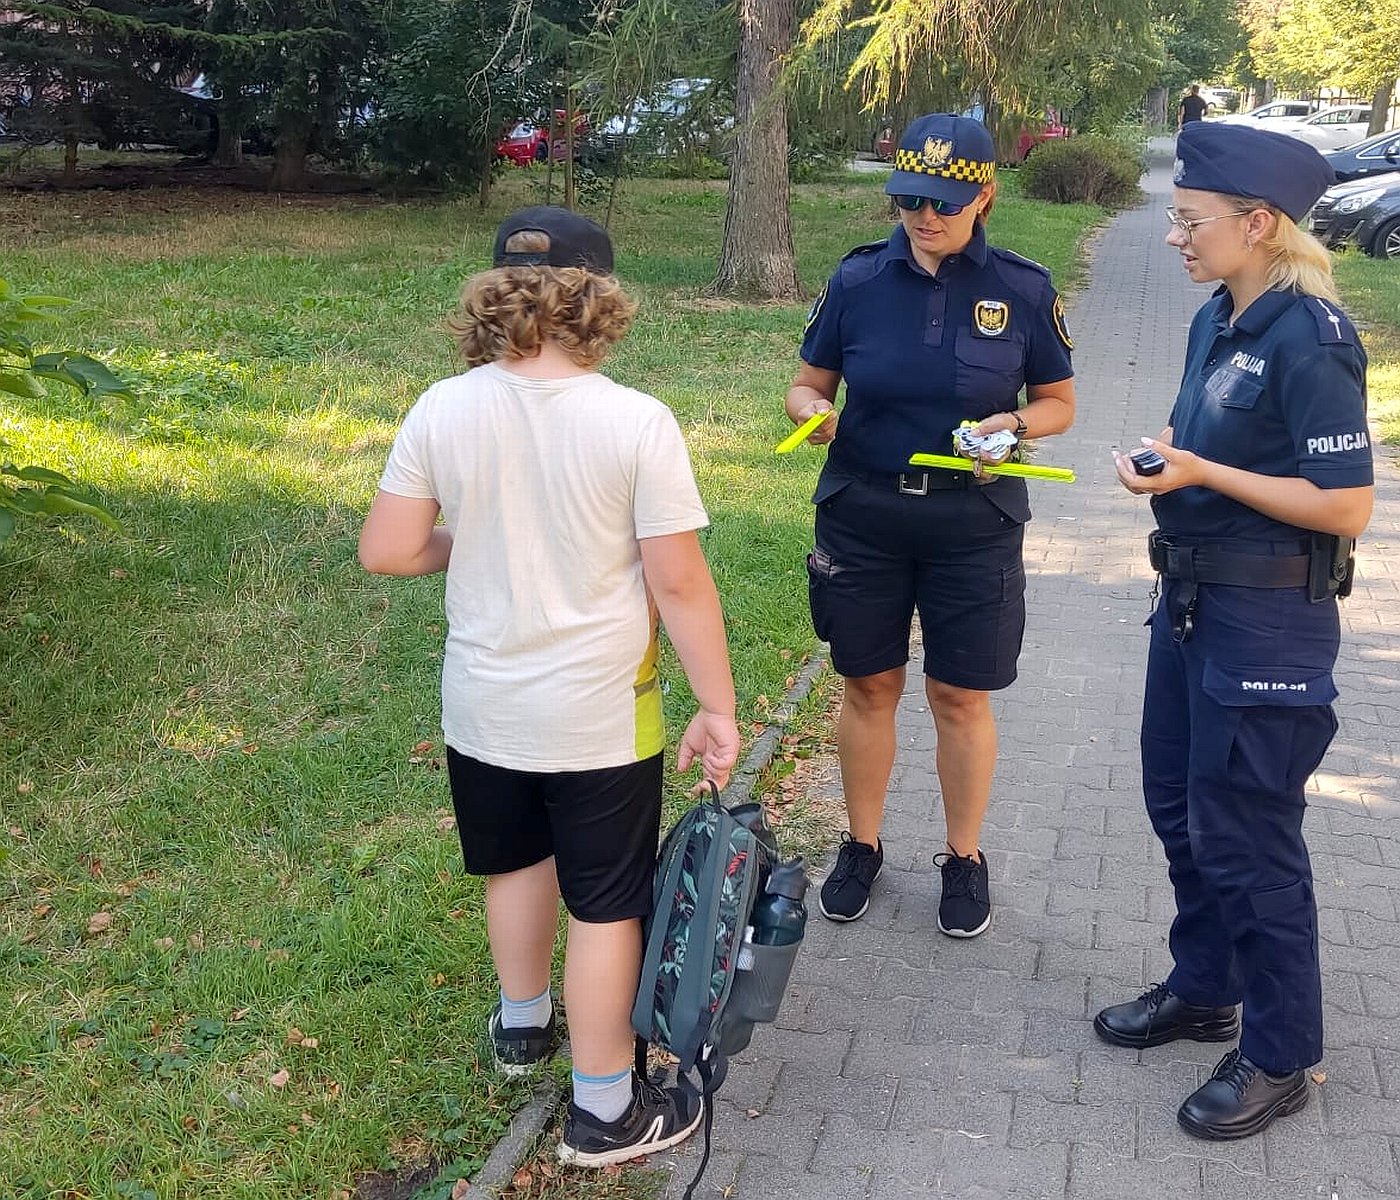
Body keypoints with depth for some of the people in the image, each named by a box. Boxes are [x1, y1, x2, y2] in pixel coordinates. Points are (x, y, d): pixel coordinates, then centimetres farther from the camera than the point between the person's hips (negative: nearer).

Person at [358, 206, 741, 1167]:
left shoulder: (442, 411, -9)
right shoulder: (638, 422, -18)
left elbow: (387, 551, -7)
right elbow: (680, 582, -17)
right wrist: (719, 707, -8)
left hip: (482, 708, 4)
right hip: (598, 718, -4)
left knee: (519, 860, 28)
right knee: (605, 905, 11)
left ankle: (522, 1023, 50)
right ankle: (605, 1113, 24)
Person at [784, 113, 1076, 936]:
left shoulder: (1022, 289, -5)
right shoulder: (858, 280, -3)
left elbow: (1059, 403, 4)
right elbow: (809, 383, 5)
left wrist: (1013, 423, -17)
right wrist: (812, 412, -18)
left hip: (973, 524, -1)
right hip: (863, 515, 1)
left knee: (961, 697, 7)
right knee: (869, 686, 11)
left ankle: (965, 859, 27)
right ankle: (863, 845, 30)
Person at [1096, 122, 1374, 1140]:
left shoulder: (1309, 339, -20)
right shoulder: (1217, 321, 6)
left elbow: (1347, 506, -23)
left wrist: (1202, 474, -24)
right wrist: (1163, 461, 4)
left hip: (1268, 621, -9)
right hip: (1192, 599, 9)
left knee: (1245, 835, 2)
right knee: (1180, 804, 20)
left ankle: (1279, 1057, 20)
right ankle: (1203, 990, 40)